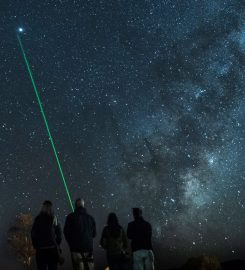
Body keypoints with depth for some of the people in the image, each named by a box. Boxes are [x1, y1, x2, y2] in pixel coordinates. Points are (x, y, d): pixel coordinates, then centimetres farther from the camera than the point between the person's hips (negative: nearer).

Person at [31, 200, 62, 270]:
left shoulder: (38, 219, -1)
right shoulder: (54, 218, -1)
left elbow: (33, 233, -1)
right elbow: (59, 233, -2)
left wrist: (35, 245, 9)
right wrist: (57, 244, 9)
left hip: (41, 249, 0)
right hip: (53, 248, 0)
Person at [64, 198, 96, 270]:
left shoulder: (71, 217, -5)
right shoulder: (90, 218, 6)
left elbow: (66, 232, -3)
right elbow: (94, 234, 12)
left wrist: (71, 243, 13)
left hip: (76, 248, -3)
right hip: (88, 247, 3)